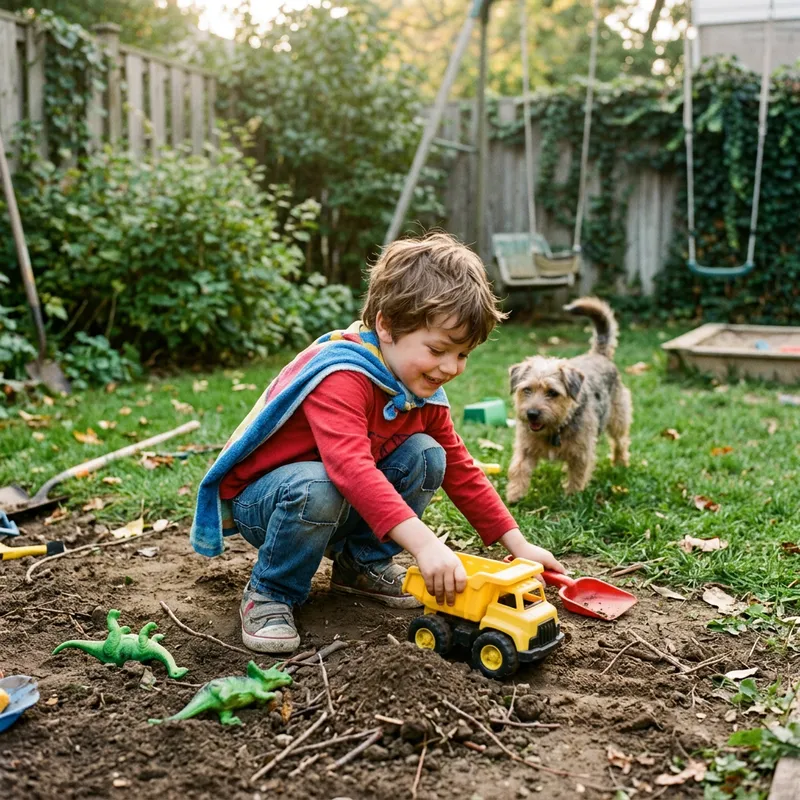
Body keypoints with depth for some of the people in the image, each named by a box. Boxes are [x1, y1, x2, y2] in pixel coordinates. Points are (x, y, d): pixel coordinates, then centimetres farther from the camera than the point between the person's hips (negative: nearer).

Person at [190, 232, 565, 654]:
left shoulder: (424, 392, -5)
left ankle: (362, 564, 3)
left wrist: (519, 545, -1)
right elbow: (351, 469, -46)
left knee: (427, 454, -12)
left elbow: (462, 473, 4)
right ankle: (268, 595, -13)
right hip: (257, 494, -7)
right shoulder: (341, 377, -31)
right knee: (317, 489, -40)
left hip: (349, 500, 7)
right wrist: (425, 543, -53)